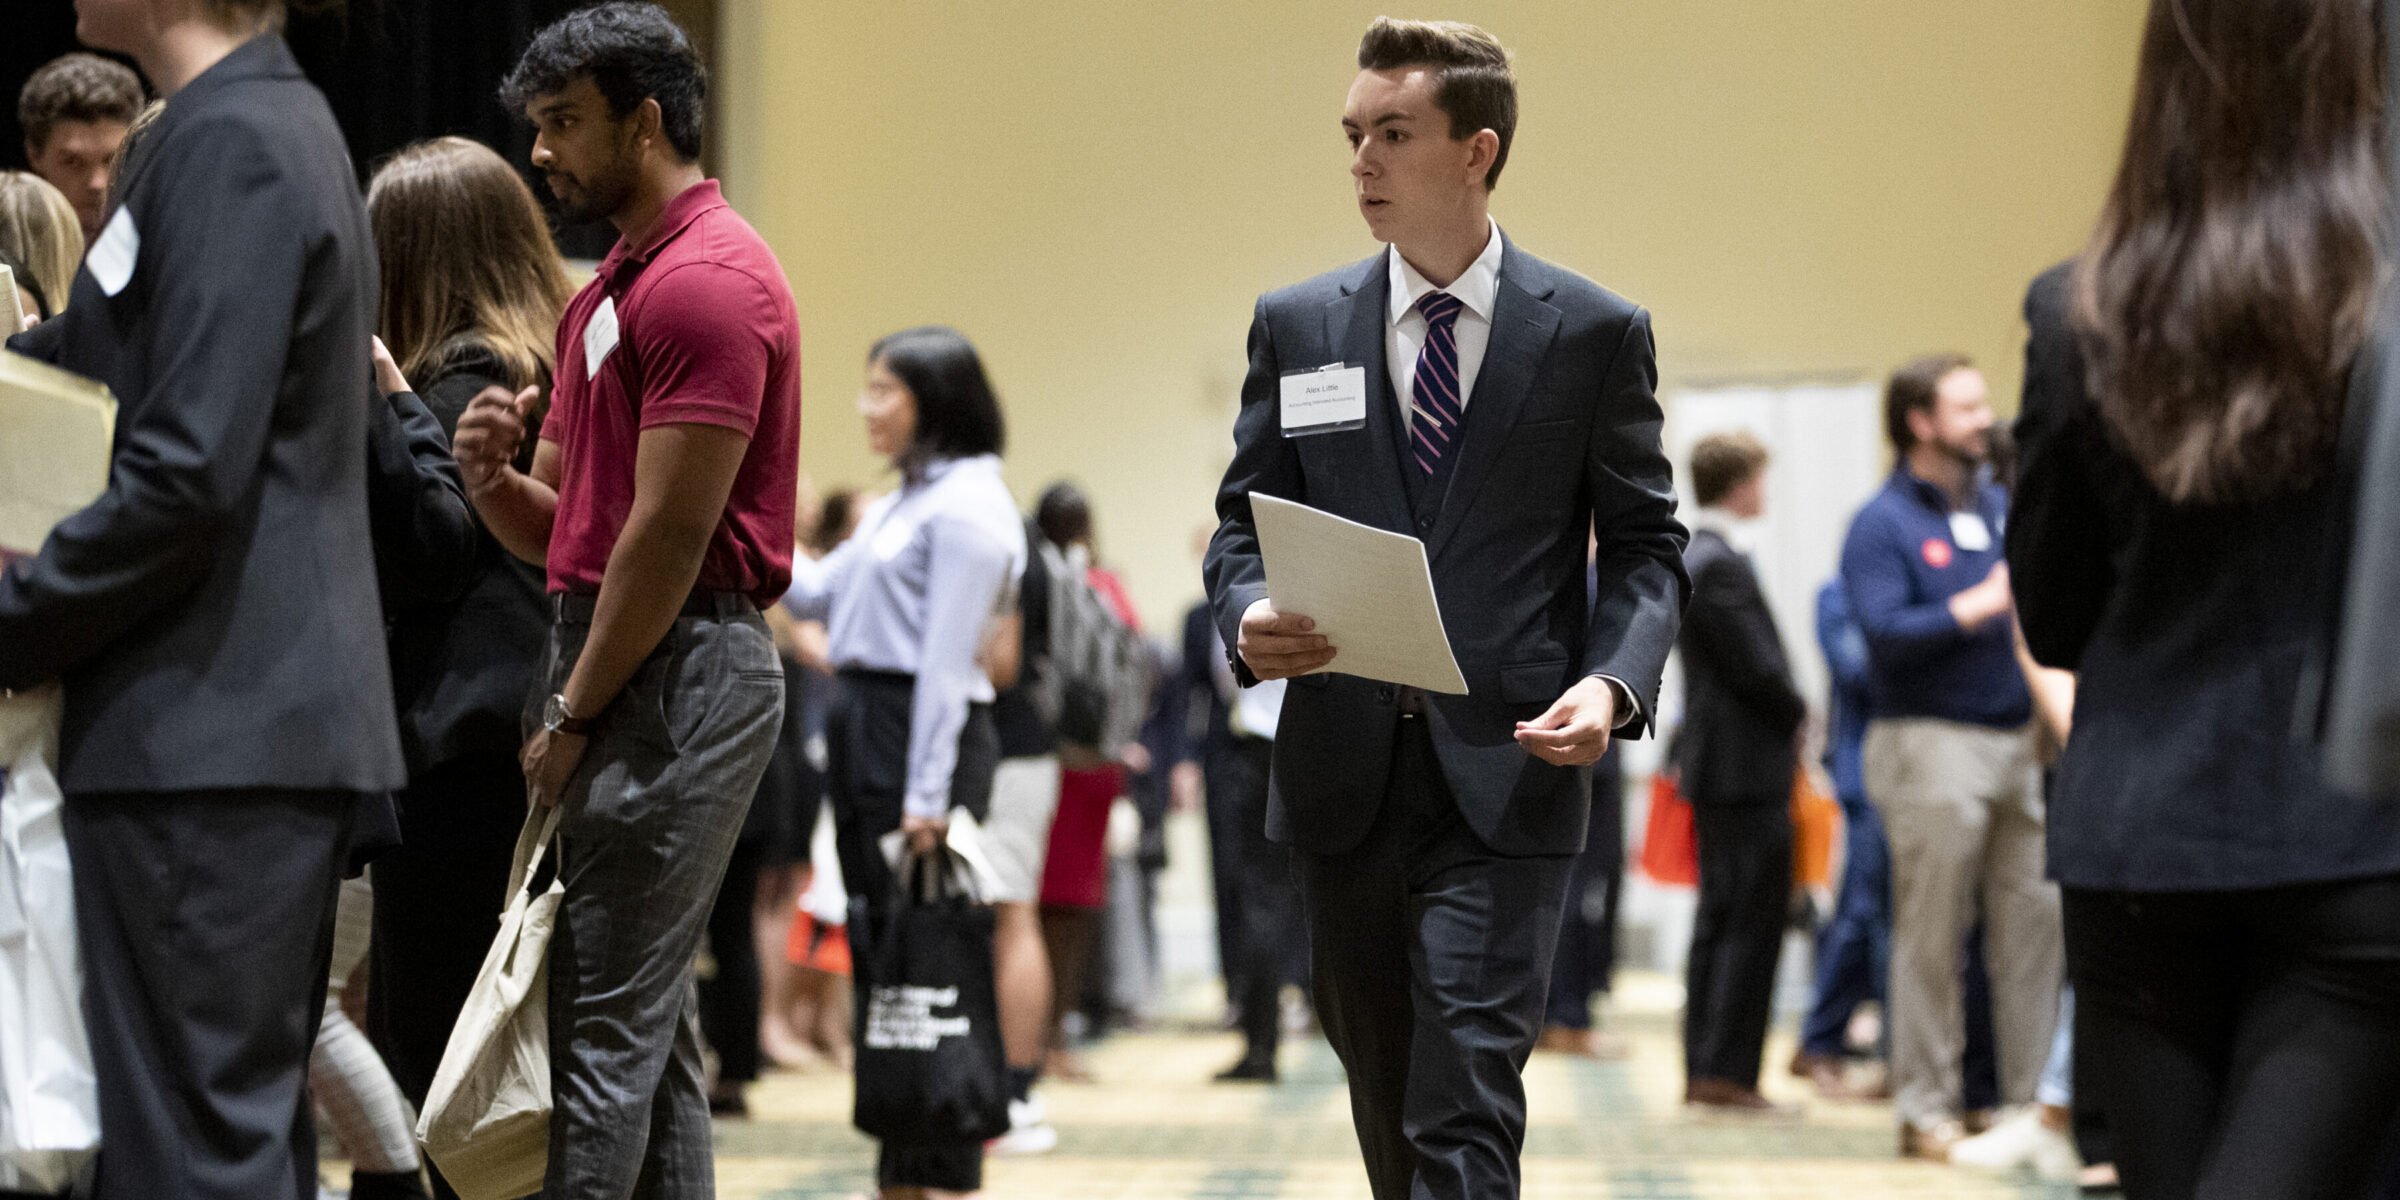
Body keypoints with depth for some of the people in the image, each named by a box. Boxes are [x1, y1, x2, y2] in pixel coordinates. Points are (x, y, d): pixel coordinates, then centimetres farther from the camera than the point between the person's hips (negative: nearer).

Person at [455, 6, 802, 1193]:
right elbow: (568, 528, 19)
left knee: (605, 1025, -11)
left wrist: (574, 712, -12)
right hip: (610, 665, 10)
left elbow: (669, 532, -17)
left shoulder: (707, 281, -12)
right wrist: (492, 479, -3)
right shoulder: (604, 293, 19)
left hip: (677, 671, -10)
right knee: (654, 1025, 11)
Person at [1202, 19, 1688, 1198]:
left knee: (1466, 1103, -12)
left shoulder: (1596, 333, 2)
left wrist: (1614, 681, -15)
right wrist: (1250, 617, -13)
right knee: (1383, 1089, 14)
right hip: (1342, 773, 3)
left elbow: (1646, 544, 5)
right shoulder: (1295, 325, 8)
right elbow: (1242, 523, 10)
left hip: (1506, 776, -3)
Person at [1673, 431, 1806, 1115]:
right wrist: (1798, 714, -3)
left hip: (1716, 767, 10)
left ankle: (1703, 1070, 14)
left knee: (1720, 919, 12)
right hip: (1748, 769, -10)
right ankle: (1728, 1075, -7)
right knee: (1753, 924, -7)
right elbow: (1758, 667, -19)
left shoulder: (1693, 557, 15)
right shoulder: (1721, 566, -18)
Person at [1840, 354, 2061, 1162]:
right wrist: (1982, 604, -19)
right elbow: (1885, 630, -15)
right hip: (1933, 740, -6)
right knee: (1932, 936, -2)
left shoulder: (2002, 510, 17)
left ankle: (2029, 1097, 10)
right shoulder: (1884, 524, -2)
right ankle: (1929, 1109, 3)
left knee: (2035, 921, 3)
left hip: (2020, 739, 6)